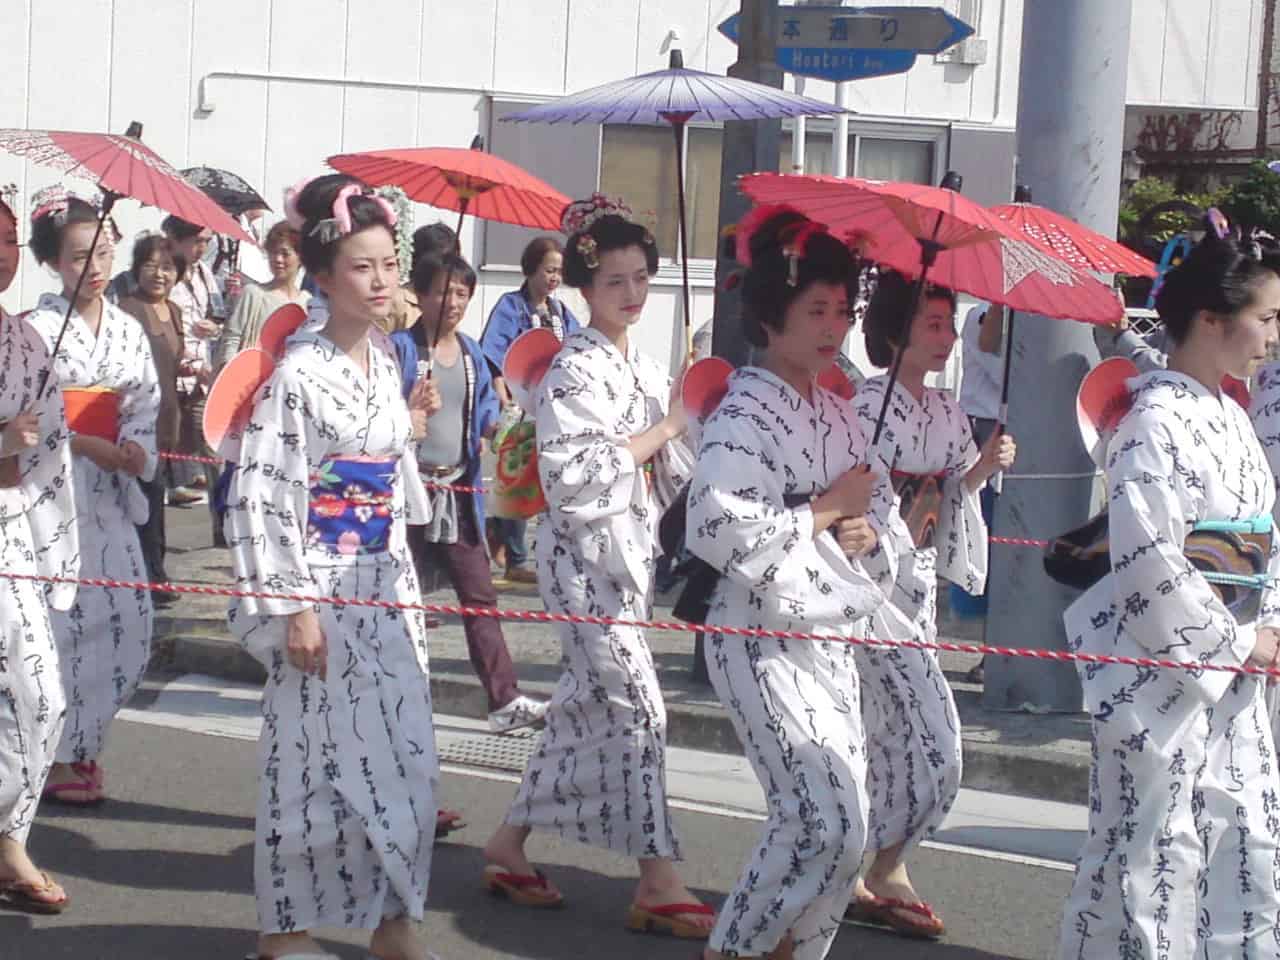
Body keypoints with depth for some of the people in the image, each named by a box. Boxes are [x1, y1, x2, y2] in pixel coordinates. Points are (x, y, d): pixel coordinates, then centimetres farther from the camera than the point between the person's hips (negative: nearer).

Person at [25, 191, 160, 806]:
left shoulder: (127, 330, 10)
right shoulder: (37, 329, -8)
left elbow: (146, 403, 9)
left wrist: (136, 448, -11)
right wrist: (85, 444, -20)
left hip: (110, 491, 6)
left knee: (128, 622, 6)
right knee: (65, 622, -7)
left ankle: (80, 743, 22)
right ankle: (60, 757, 5)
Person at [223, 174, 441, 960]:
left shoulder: (386, 359, 7)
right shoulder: (300, 372, -15)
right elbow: (261, 494, -18)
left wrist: (404, 576, 16)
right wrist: (292, 605, -19)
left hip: (387, 584, 7)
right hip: (322, 589, -7)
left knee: (406, 756, 7)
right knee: (318, 756, 0)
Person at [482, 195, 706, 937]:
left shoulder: (646, 367, 13)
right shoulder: (576, 368, -11)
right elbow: (575, 471, -21)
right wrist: (669, 426, -16)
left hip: (631, 549, 9)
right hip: (585, 551, -9)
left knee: (587, 706, 12)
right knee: (635, 707, -11)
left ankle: (511, 843, 23)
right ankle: (659, 883, -9)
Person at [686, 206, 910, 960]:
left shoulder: (836, 412, 13)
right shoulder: (746, 410, -13)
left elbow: (881, 494, 26)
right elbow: (717, 532, -25)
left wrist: (867, 528, 2)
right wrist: (826, 509, -17)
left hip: (833, 636, 8)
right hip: (767, 640, -8)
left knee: (842, 826, 7)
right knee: (826, 822, -13)